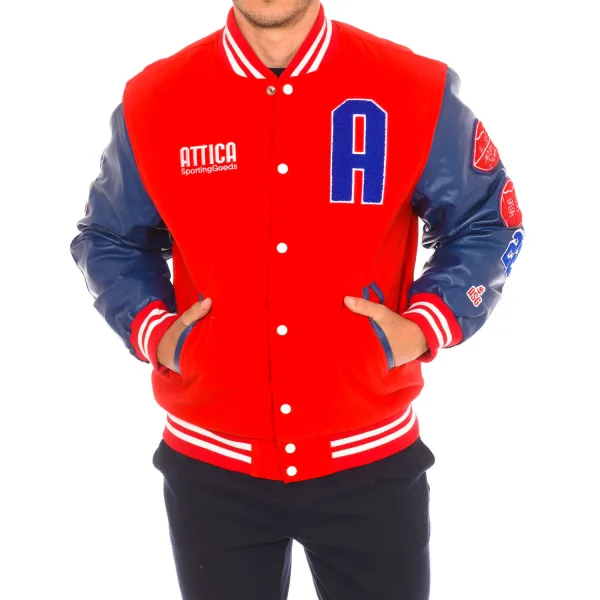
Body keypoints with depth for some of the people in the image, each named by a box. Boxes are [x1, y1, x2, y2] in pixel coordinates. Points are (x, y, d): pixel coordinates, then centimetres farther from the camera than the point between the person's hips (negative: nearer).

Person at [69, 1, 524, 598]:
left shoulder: (419, 91, -6)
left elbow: (488, 226, 5)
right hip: (210, 467, 1)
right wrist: (149, 330, -5)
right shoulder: (151, 101, -3)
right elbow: (106, 238, 12)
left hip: (373, 461, 0)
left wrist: (426, 327, -9)